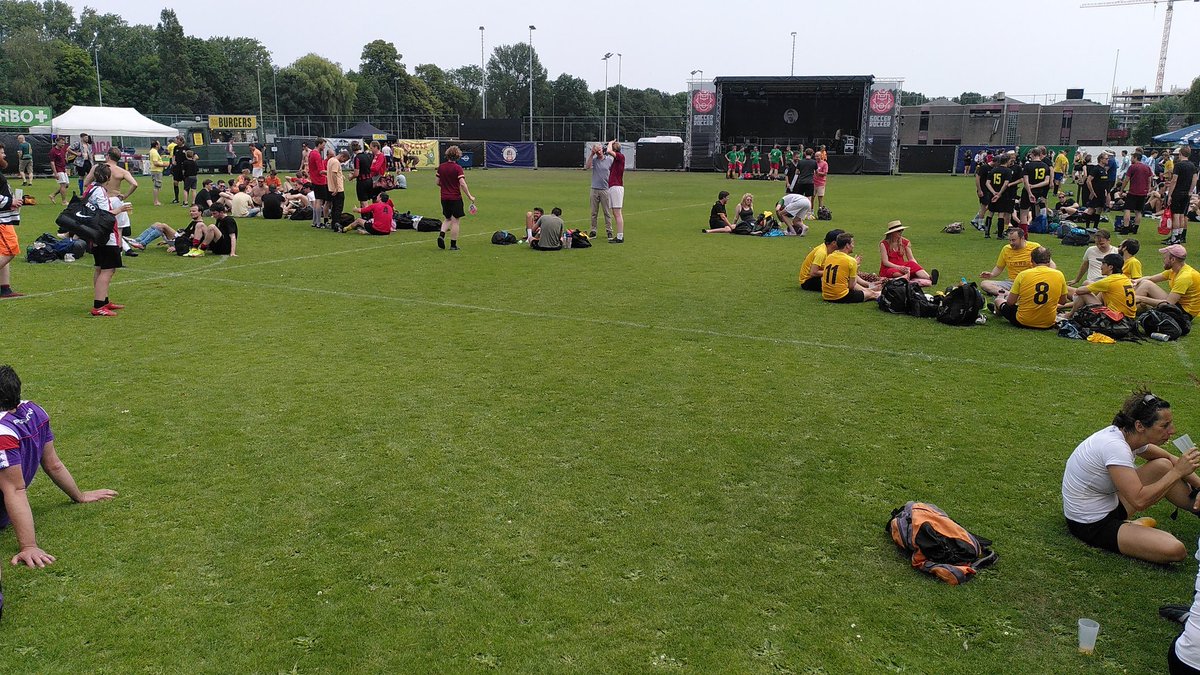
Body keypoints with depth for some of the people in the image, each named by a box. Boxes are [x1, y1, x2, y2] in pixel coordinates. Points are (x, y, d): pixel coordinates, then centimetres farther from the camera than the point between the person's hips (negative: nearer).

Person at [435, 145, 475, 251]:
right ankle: (453, 245, 6)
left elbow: (438, 183, 10)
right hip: (455, 198, -5)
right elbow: (462, 183, -20)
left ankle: (441, 234, -2)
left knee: (448, 219, 22)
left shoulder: (441, 167, 3)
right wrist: (469, 196, -14)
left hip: (444, 198, 5)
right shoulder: (457, 168, -13)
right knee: (455, 221, 4)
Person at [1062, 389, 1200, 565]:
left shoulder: (1129, 436, -2)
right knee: (1174, 550, -24)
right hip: (1091, 526, -10)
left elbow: (1169, 459, 15)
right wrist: (1177, 472, -24)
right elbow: (1139, 501, -33)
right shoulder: (1114, 446, -30)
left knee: (1163, 466, 11)